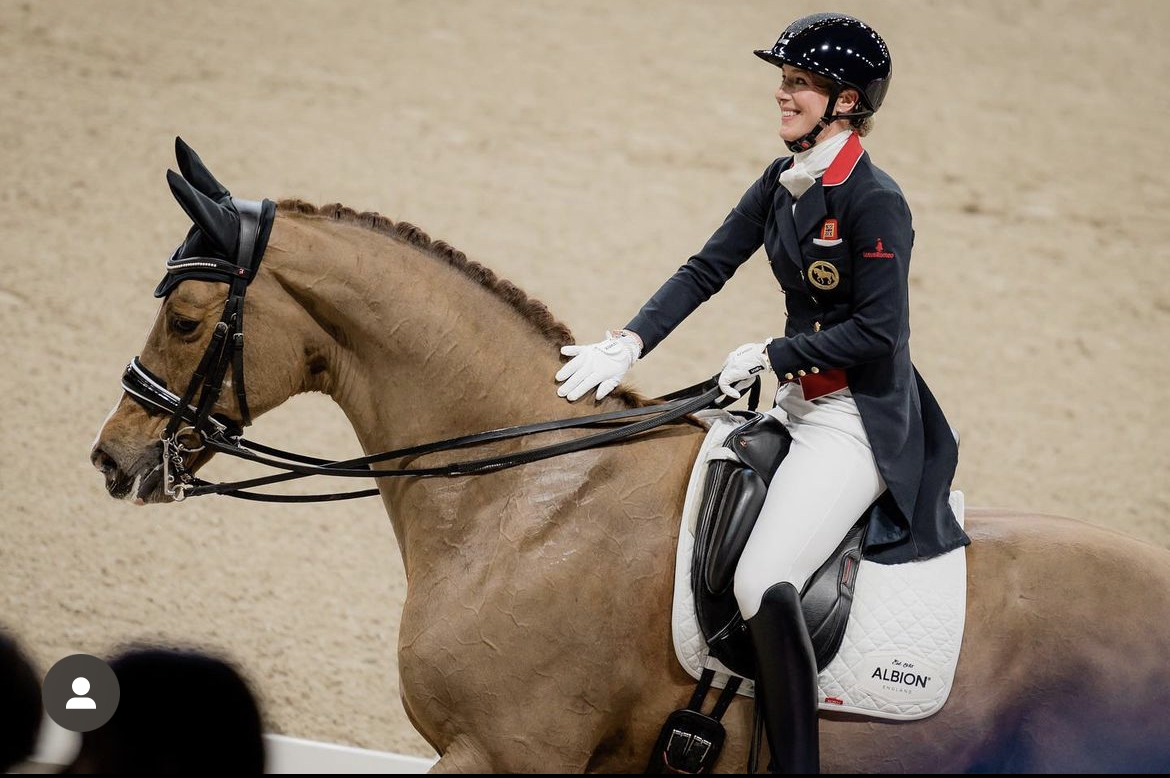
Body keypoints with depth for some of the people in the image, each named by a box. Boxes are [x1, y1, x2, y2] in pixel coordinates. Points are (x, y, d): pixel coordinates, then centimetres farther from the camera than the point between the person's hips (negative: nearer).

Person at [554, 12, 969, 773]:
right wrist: (630, 343, -5)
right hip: (801, 406, 10)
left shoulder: (875, 202, -19)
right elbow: (707, 269, 7)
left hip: (864, 419, -10)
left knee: (764, 583, -25)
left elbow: (878, 332, -21)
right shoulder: (783, 183, 6)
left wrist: (772, 355, -15)